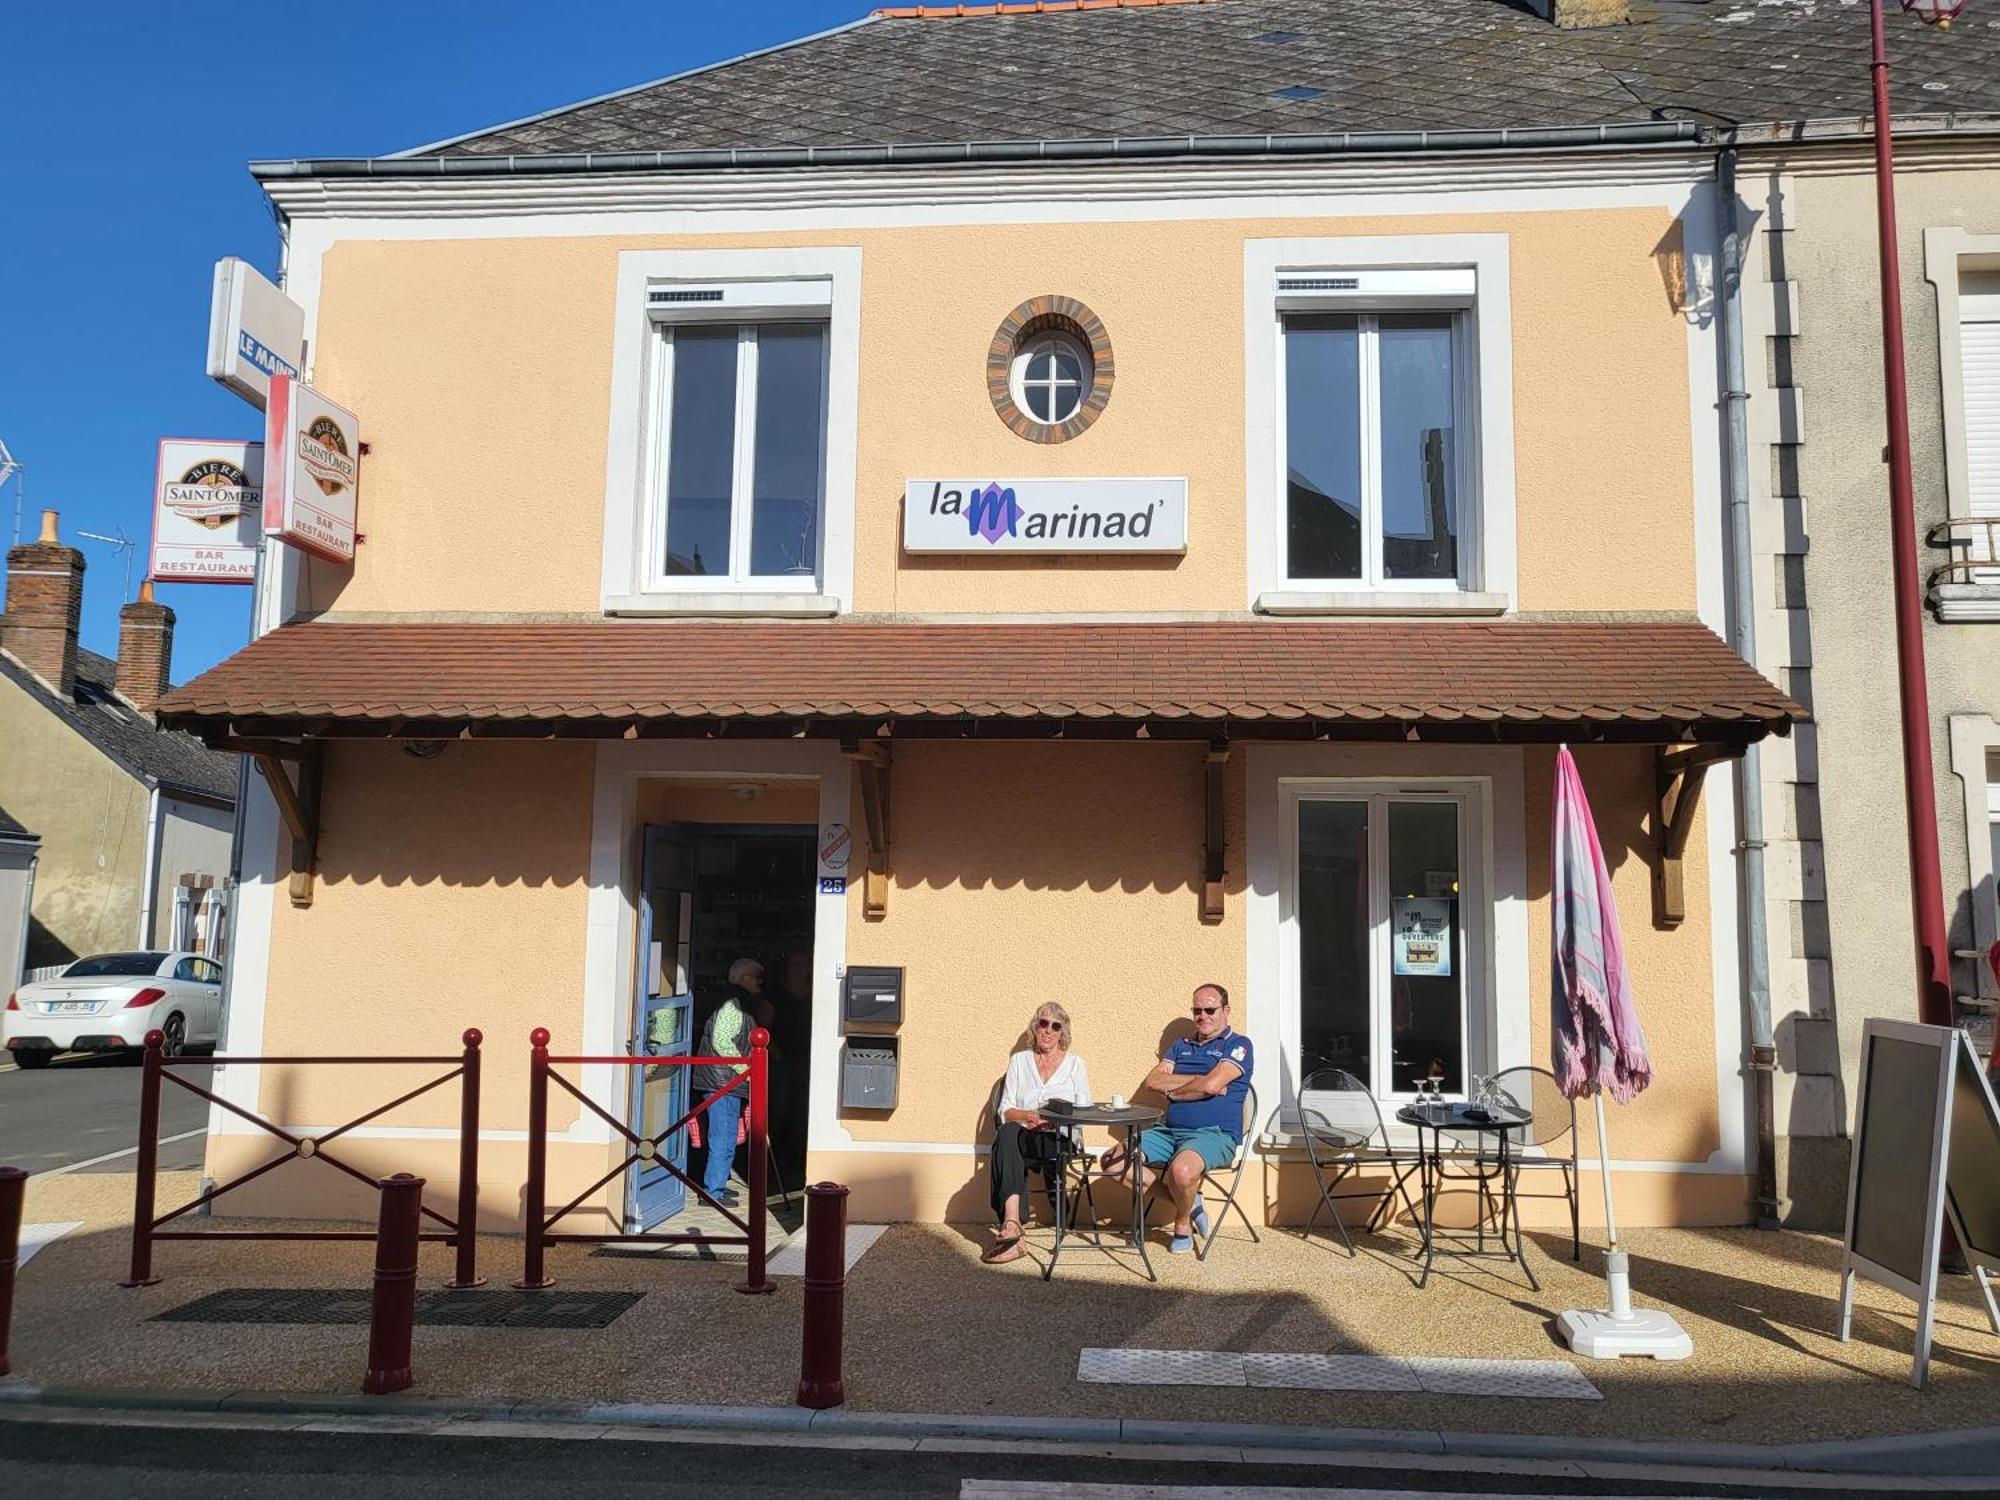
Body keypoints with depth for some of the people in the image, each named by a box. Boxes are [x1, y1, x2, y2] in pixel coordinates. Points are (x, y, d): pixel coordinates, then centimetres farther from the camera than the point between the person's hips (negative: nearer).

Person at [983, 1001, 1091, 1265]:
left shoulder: (1075, 1064, 15)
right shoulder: (1019, 1061, 19)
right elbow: (1005, 1111, 10)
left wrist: (1057, 1120, -14)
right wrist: (1028, 1116, -11)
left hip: (1061, 1140, -2)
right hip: (1022, 1138, 2)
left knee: (1008, 1135, -34)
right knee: (1008, 1133, -36)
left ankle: (1008, 1223, -39)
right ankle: (1011, 1224, -48)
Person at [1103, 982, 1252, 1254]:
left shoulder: (1238, 1045, 1)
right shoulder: (1182, 1046, 20)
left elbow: (1211, 1085, -14)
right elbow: (1152, 1081, 5)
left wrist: (1173, 1089, 2)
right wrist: (1196, 1080, -5)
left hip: (1215, 1134, -7)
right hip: (1169, 1130, 7)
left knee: (1182, 1170, -38)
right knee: (1113, 1161, -10)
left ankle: (1182, 1226, -4)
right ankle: (1185, 1200, 0)